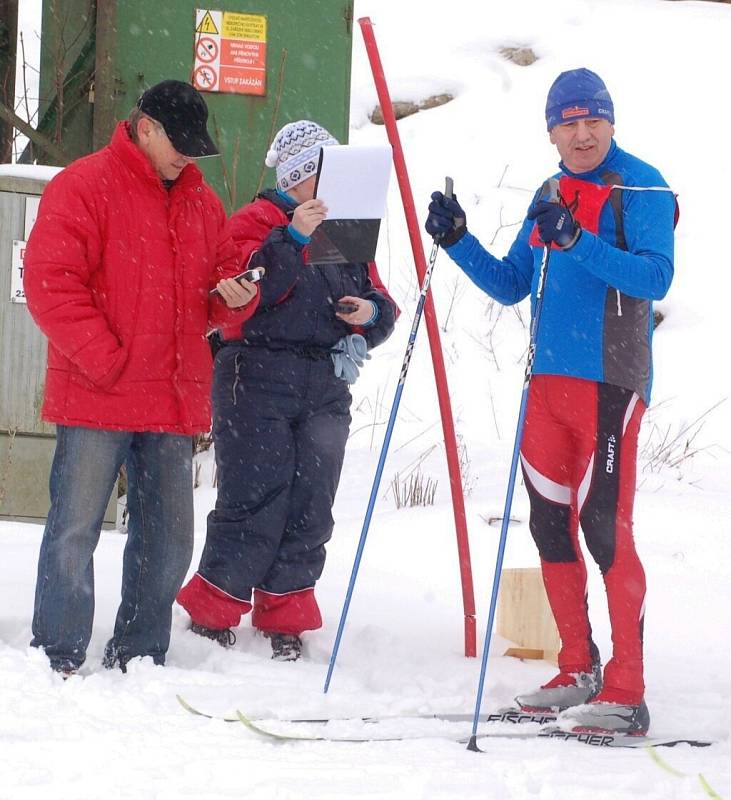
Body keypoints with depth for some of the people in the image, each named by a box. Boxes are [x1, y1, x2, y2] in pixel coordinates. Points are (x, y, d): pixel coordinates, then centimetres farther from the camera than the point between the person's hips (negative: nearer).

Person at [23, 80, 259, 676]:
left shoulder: (201, 201, 15)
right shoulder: (84, 186, -5)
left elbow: (226, 267, 21)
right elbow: (50, 281, -12)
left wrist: (236, 296, -5)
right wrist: (104, 358, -16)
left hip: (175, 402, 6)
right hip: (95, 399, -6)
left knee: (168, 538, 9)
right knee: (75, 531, -4)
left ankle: (139, 658, 20)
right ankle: (58, 658, 3)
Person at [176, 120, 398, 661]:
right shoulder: (258, 221, 1)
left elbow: (380, 305, 20)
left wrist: (372, 312, -3)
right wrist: (293, 237, -25)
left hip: (326, 389, 6)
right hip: (259, 379, -6)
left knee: (311, 508, 4)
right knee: (256, 501, -8)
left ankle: (285, 619, 13)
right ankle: (211, 613, 4)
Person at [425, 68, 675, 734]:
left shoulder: (640, 188, -4)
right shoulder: (550, 198, 17)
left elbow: (655, 276, -19)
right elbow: (511, 286, 21)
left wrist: (578, 241, -29)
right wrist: (457, 242, 7)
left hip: (609, 381, -7)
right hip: (549, 381, 7)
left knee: (604, 527, -12)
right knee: (551, 524, 9)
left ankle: (626, 693, -10)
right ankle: (579, 672, 20)